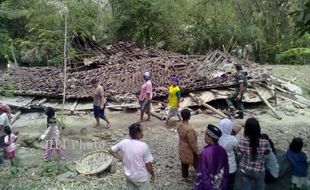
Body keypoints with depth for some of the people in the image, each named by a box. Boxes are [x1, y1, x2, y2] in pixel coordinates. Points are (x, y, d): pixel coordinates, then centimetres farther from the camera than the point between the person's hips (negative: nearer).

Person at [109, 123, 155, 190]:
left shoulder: (123, 143, -13)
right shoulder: (143, 146, -27)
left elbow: (111, 150, 2)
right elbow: (148, 165, -20)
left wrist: (122, 158, 3)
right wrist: (153, 175, -3)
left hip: (129, 176, 5)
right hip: (141, 178, -4)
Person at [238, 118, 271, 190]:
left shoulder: (242, 140, -20)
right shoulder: (264, 142, -23)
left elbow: (240, 154, -9)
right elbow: (268, 152, -2)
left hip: (244, 170, 1)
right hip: (258, 171, -1)